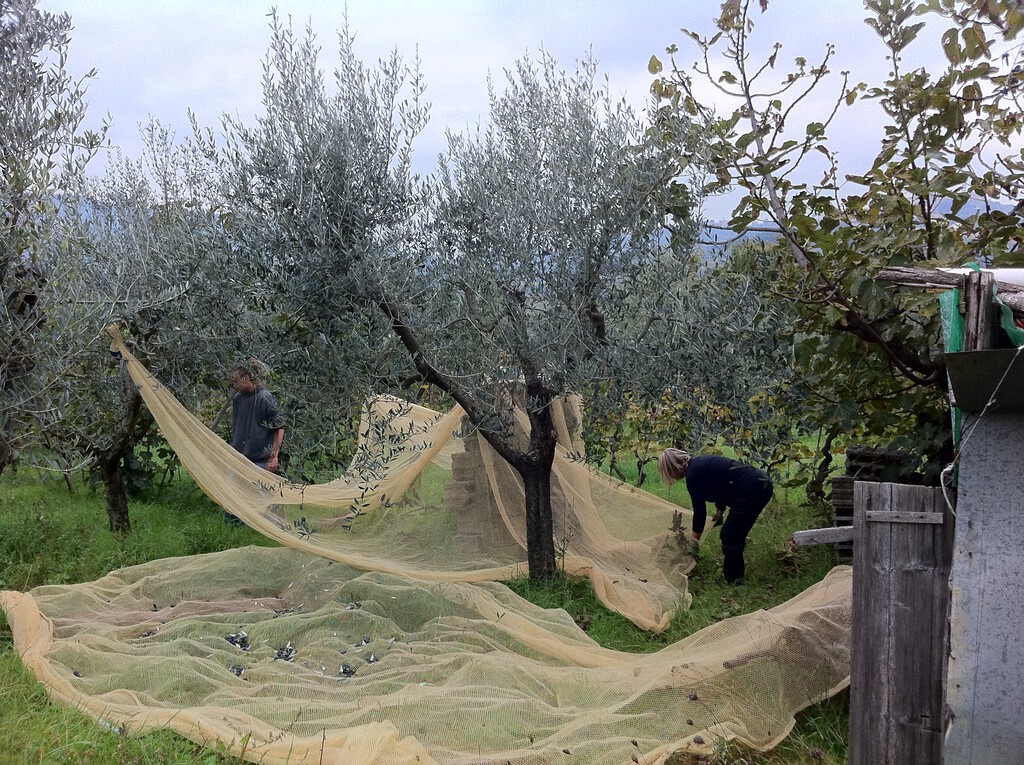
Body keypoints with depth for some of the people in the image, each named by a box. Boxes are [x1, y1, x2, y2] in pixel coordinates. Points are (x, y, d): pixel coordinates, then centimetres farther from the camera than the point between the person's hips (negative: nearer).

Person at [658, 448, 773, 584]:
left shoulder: (692, 475, -12)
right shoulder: (699, 463, 15)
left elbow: (699, 511, -6)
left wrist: (694, 539, 5)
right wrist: (718, 515, 21)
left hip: (752, 490, -9)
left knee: (730, 537, 2)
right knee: (731, 534, 19)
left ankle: (733, 580, 12)